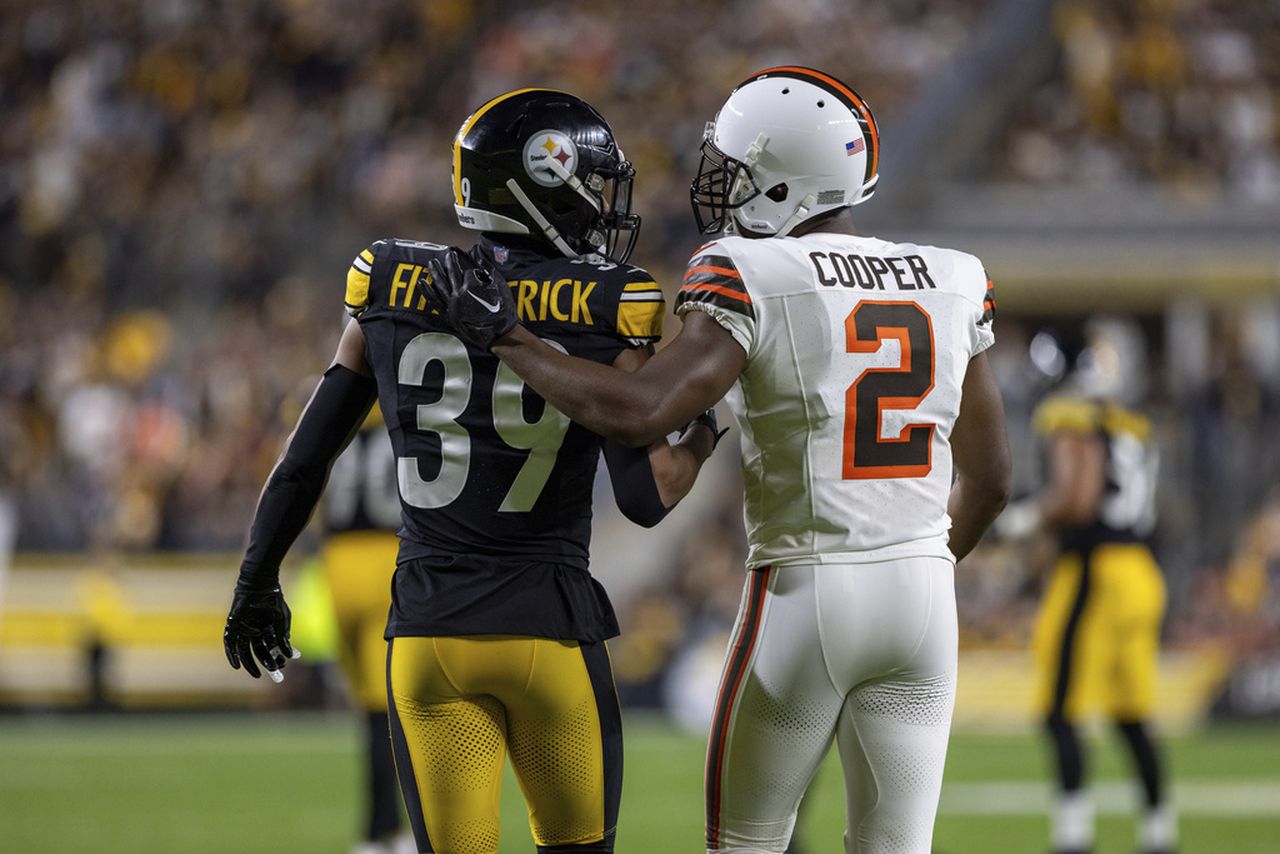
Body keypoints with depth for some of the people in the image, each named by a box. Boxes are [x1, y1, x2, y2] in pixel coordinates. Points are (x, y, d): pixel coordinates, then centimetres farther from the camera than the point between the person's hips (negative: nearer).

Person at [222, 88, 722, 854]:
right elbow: (646, 496, -10)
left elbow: (305, 459, 8)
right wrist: (711, 429, 9)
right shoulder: (605, 310, -7)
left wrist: (259, 582, 21)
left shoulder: (394, 292, 4)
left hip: (427, 633, 3)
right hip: (551, 632, -3)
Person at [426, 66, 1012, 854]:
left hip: (805, 591, -4)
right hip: (923, 594, 4)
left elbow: (640, 411, -22)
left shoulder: (752, 280, -10)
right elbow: (989, 480, 13)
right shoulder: (949, 286, 8)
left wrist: (506, 335, -11)